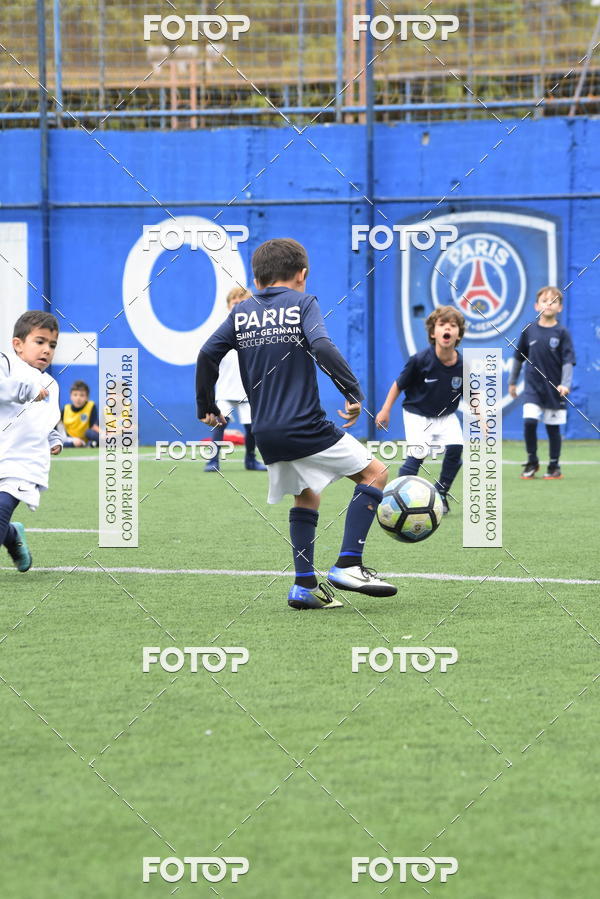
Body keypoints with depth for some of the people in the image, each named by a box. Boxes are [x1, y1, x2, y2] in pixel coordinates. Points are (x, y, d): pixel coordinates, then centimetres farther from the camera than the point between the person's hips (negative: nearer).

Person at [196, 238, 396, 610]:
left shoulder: (242, 312, 12)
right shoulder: (302, 303, -1)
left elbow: (207, 355, 6)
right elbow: (322, 347, -18)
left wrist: (207, 407, 17)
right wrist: (354, 392, -15)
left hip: (267, 433, 6)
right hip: (306, 426, -6)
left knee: (307, 496, 22)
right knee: (375, 473, 4)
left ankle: (305, 585, 11)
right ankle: (348, 565, -6)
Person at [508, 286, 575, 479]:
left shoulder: (562, 333, -5)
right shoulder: (529, 330, 1)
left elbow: (568, 361, -8)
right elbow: (519, 357, 12)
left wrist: (565, 384, -21)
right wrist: (512, 381, 15)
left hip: (554, 389, -1)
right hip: (533, 386, 1)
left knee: (553, 427, 5)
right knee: (529, 421, -13)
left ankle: (554, 467, 19)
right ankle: (532, 462, 5)